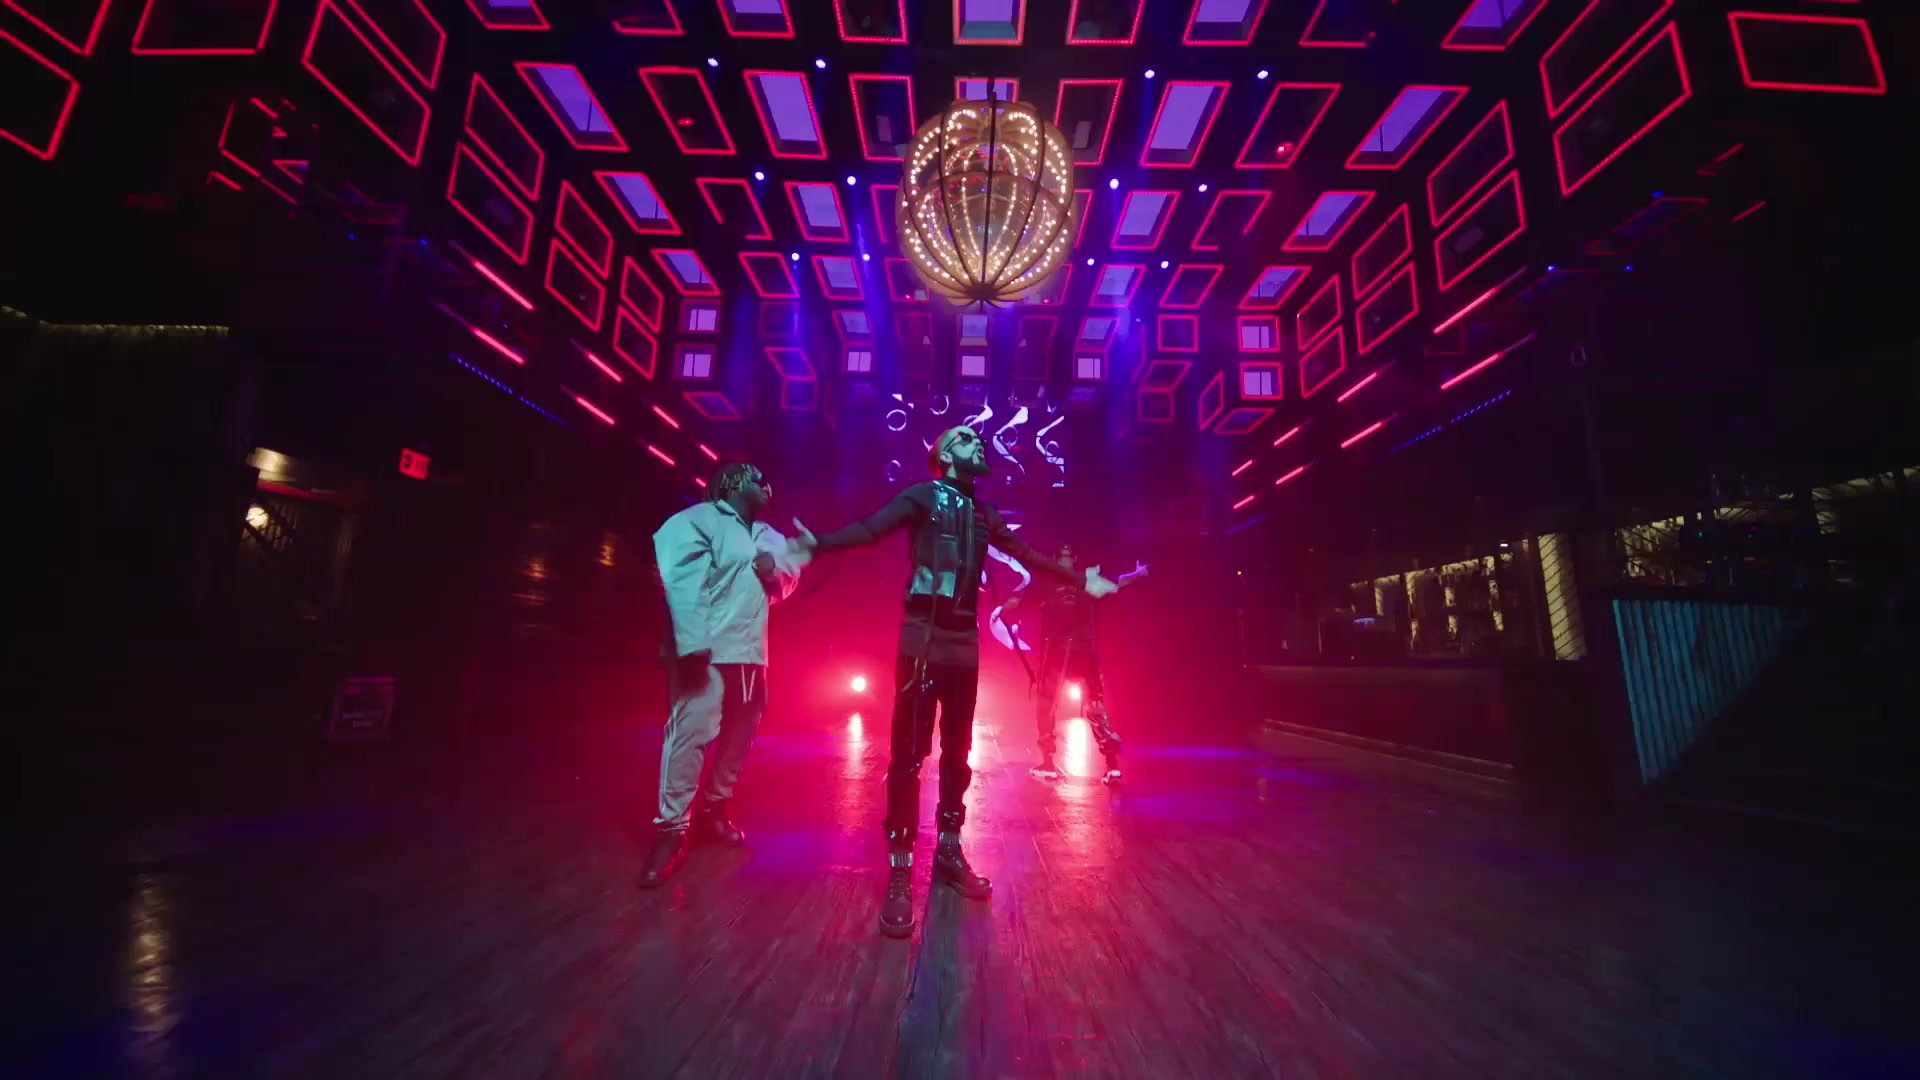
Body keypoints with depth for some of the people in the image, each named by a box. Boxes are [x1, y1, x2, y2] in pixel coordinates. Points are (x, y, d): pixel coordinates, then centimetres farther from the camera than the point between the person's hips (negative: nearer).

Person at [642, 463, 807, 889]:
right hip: (706, 650, -8)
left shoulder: (769, 537, 18)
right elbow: (681, 581, -20)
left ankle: (713, 812, 29)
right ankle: (672, 828, 3)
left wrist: (776, 573, -2)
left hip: (751, 651, 8)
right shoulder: (697, 520, -7)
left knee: (738, 737, 13)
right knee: (691, 733, -11)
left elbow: (786, 584, 23)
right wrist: (692, 642, -30)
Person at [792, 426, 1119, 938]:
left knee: (957, 751, 13)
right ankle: (900, 872, 8)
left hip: (965, 644, 6)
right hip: (923, 640, -6)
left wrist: (1079, 579, 29)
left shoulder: (983, 513, 15)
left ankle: (949, 852, 28)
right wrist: (818, 544, -32)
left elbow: (1026, 555, 24)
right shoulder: (924, 495, -2)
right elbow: (871, 528, -16)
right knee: (908, 752, -3)